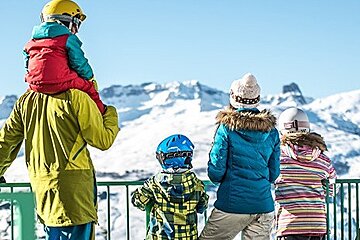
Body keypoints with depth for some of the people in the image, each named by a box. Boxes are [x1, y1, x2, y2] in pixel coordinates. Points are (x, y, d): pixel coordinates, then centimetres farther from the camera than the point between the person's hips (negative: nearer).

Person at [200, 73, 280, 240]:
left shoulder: (227, 128, -8)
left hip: (232, 204, -4)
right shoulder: (271, 131, 4)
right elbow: (274, 173, 10)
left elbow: (216, 171, -7)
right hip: (264, 206, 4)